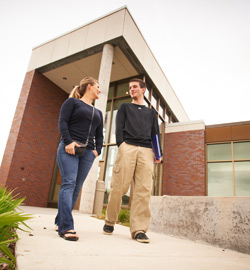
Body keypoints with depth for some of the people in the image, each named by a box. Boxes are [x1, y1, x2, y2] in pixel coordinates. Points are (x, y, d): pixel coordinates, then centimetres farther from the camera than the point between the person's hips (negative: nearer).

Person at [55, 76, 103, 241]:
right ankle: (67, 227, -20)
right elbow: (62, 121, -3)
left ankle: (60, 222, 13)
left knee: (76, 188, 1)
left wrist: (97, 150, 5)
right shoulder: (72, 102, 10)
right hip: (70, 148, -5)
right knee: (69, 183, -17)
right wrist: (68, 141, -16)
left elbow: (99, 135, 22)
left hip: (88, 152, 5)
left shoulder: (98, 112, 25)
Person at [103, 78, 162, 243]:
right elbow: (119, 127, 9)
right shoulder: (124, 107, 24)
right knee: (119, 187, -7)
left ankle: (139, 229, -6)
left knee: (144, 190, -9)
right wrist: (121, 144, -9)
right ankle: (110, 222, 11)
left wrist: (158, 153, 4)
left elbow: (155, 133, 20)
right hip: (127, 147, -1)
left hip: (146, 151, 2)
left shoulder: (151, 112, 29)